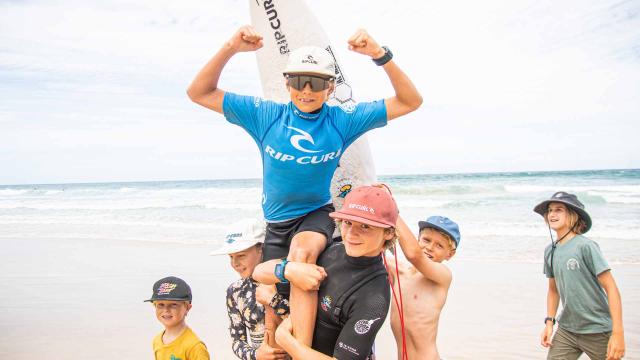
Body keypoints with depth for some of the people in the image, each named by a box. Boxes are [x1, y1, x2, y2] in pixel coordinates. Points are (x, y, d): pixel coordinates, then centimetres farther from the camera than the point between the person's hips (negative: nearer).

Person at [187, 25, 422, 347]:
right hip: (276, 222, 3)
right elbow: (200, 93, -8)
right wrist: (229, 49, -23)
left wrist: (380, 55, -25)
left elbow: (410, 102, -10)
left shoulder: (342, 121, -10)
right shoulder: (266, 116, -8)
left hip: (317, 214, -2)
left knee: (302, 253, -36)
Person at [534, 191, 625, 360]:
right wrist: (549, 322, 7)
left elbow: (611, 288, -15)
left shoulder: (586, 246, -14)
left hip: (597, 332, -5)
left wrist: (618, 333, -20)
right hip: (566, 331, 5)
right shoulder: (550, 251, 5)